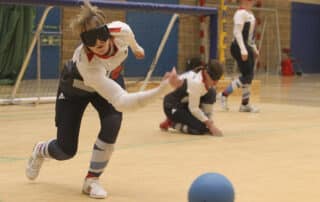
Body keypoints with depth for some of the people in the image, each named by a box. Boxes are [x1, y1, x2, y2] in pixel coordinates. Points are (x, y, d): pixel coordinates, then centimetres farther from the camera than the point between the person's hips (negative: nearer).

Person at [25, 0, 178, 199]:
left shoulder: (121, 30, -34)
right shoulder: (87, 64, -48)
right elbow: (123, 102, -54)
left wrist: (136, 48, 15)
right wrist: (162, 89, -60)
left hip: (110, 80, 4)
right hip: (75, 89, -4)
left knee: (112, 125, -24)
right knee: (66, 151, 0)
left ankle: (92, 179, -2)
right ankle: (40, 151, 39)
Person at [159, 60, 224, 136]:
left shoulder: (207, 77, -7)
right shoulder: (196, 82, -33)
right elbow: (193, 108, -26)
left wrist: (209, 121, -1)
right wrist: (209, 124, -24)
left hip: (186, 102, 9)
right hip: (172, 106, -9)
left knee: (211, 93, -12)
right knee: (201, 128, -22)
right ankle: (172, 123, -2)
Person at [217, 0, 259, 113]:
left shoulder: (250, 14, 16)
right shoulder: (241, 13, -13)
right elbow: (237, 32, -20)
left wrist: (254, 48, 19)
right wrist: (243, 50, -26)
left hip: (247, 47, 9)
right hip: (239, 47, -9)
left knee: (249, 76, 6)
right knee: (246, 76, -12)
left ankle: (245, 104, 11)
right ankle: (224, 95, -3)